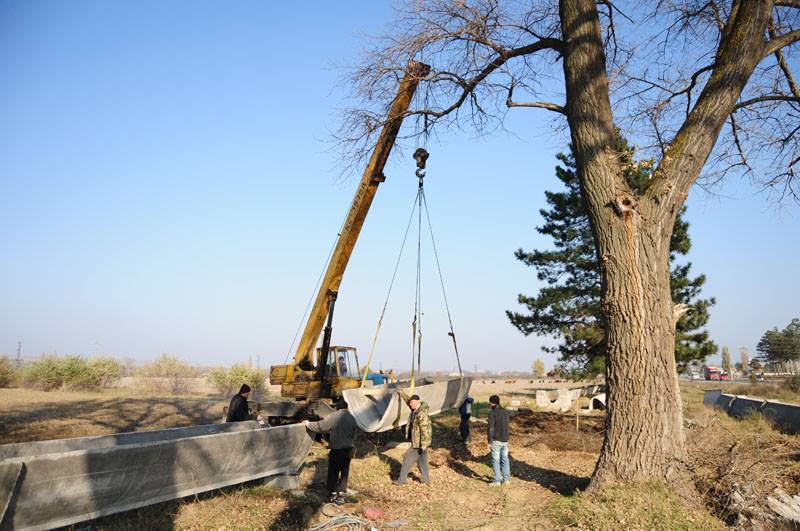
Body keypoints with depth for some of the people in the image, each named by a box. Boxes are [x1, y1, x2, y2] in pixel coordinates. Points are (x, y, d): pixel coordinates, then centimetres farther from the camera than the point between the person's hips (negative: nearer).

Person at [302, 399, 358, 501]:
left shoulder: (334, 416, -16)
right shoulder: (352, 418, 2)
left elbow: (320, 426, -10)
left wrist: (308, 424, 5)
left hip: (337, 449, -5)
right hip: (349, 449, 5)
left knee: (333, 472, 6)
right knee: (345, 470, 16)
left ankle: (332, 493, 10)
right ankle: (342, 490, 25)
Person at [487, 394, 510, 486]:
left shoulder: (492, 413, -14)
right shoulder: (505, 411, 7)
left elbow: (490, 428, -17)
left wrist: (489, 441, -12)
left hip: (496, 440, -6)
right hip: (505, 440, 6)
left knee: (496, 460, 1)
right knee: (505, 459, 15)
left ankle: (497, 481, 3)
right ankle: (506, 478, 19)